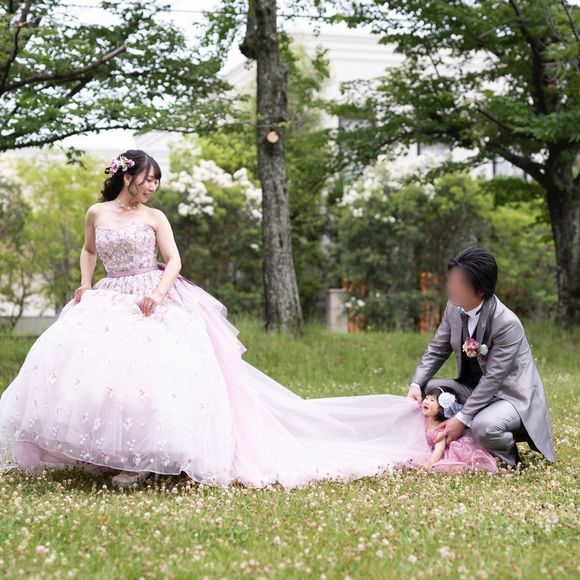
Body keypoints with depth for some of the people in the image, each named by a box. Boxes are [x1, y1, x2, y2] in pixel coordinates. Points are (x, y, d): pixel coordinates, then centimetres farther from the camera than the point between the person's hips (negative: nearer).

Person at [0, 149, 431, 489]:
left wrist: (157, 294, -19)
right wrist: (85, 284, 9)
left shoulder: (154, 217, 4)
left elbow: (173, 261, -2)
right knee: (81, 360, -13)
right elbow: (89, 250, 25)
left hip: (153, 301, -3)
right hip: (108, 301, 3)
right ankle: (101, 451, -4)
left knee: (148, 368, -21)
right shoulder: (97, 213, 9)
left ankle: (142, 460, -17)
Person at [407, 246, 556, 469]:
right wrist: (416, 385, -14)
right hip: (476, 389, 8)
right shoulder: (454, 309, -8)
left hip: (512, 395, -8)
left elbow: (493, 378, -27)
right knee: (429, 387, -6)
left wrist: (462, 419, -29)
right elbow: (436, 350, 3)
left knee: (483, 427, -35)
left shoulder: (507, 323, -28)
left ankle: (508, 458, -1)